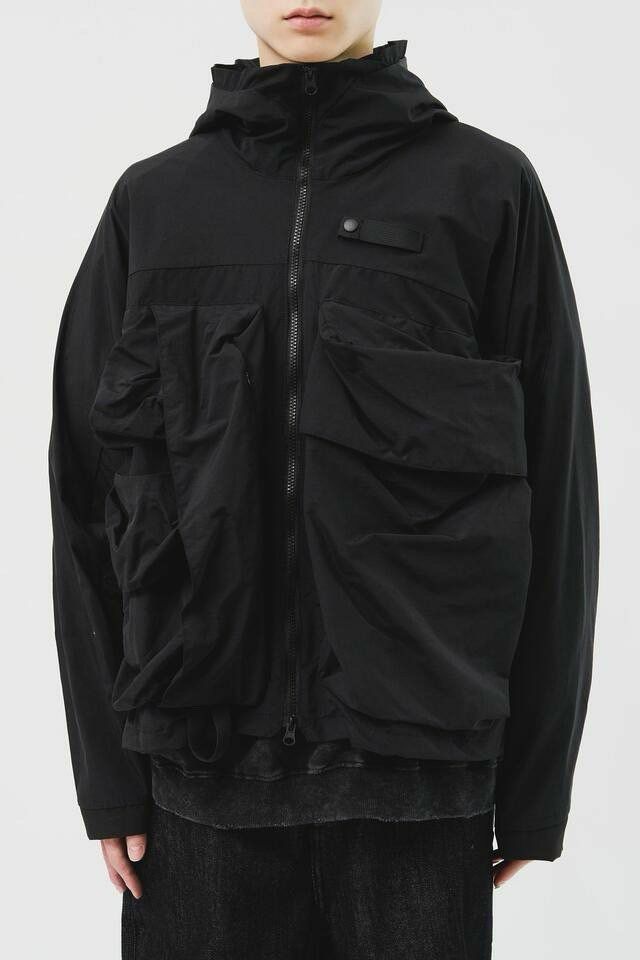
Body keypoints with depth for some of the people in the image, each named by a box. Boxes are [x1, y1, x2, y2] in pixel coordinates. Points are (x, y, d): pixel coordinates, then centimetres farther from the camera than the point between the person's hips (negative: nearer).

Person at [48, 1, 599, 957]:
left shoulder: (488, 188, 1)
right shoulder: (153, 204, 6)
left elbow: (553, 492, 1)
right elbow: (88, 495, 6)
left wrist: (536, 776, 0)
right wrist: (108, 767, 3)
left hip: (417, 770, -1)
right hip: (200, 766, 2)